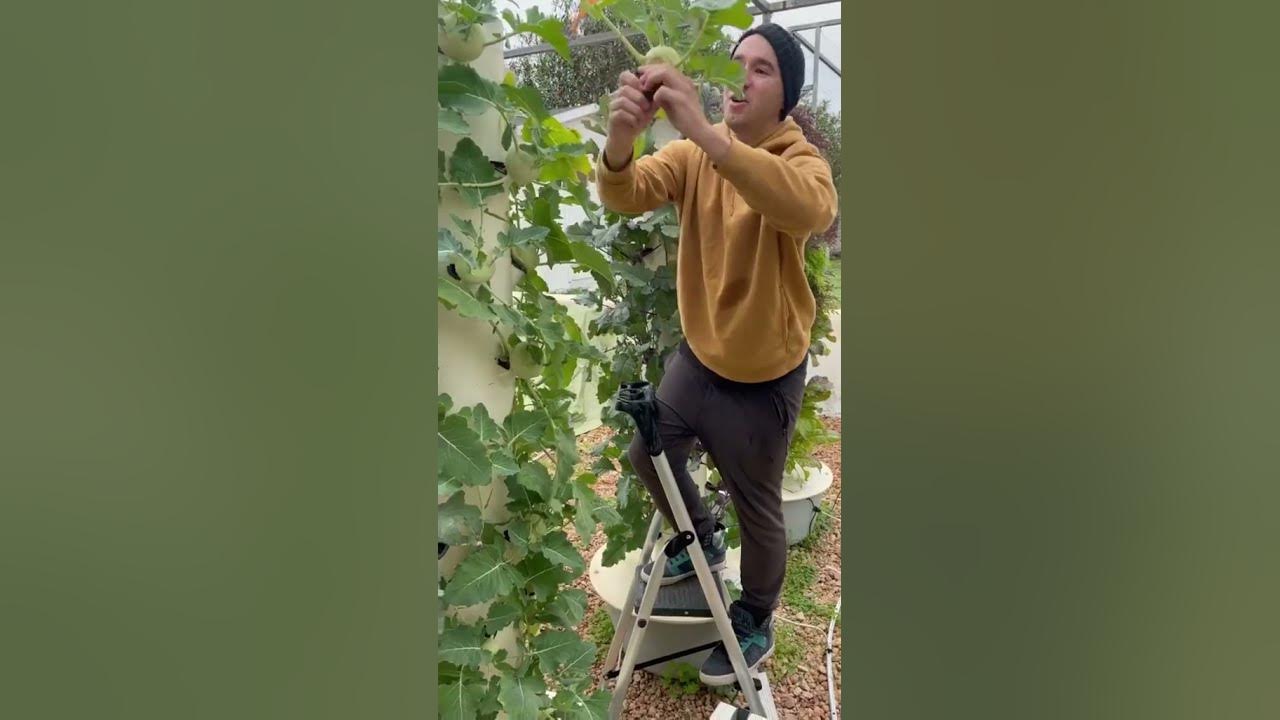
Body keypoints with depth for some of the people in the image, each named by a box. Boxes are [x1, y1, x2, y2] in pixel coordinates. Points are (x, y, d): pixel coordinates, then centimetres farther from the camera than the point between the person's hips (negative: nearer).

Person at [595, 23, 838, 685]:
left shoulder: (802, 160, -17)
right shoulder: (693, 154, -3)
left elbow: (810, 210, -42)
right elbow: (626, 194, -21)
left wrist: (704, 131, -51)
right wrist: (621, 138, -44)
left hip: (764, 376, -5)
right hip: (699, 354, 5)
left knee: (756, 506, 11)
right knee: (646, 453, 19)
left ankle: (755, 622, 39)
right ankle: (701, 541, 48)